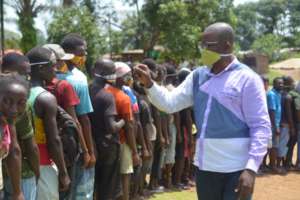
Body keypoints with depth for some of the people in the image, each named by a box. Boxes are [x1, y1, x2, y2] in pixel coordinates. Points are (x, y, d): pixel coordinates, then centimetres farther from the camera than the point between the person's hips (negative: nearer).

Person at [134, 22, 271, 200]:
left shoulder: (247, 79, -10)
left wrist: (251, 168, -20)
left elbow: (261, 127, -12)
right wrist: (149, 84, -11)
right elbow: (170, 103, 6)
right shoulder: (198, 77, 7)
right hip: (204, 167, 6)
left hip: (236, 170, -6)